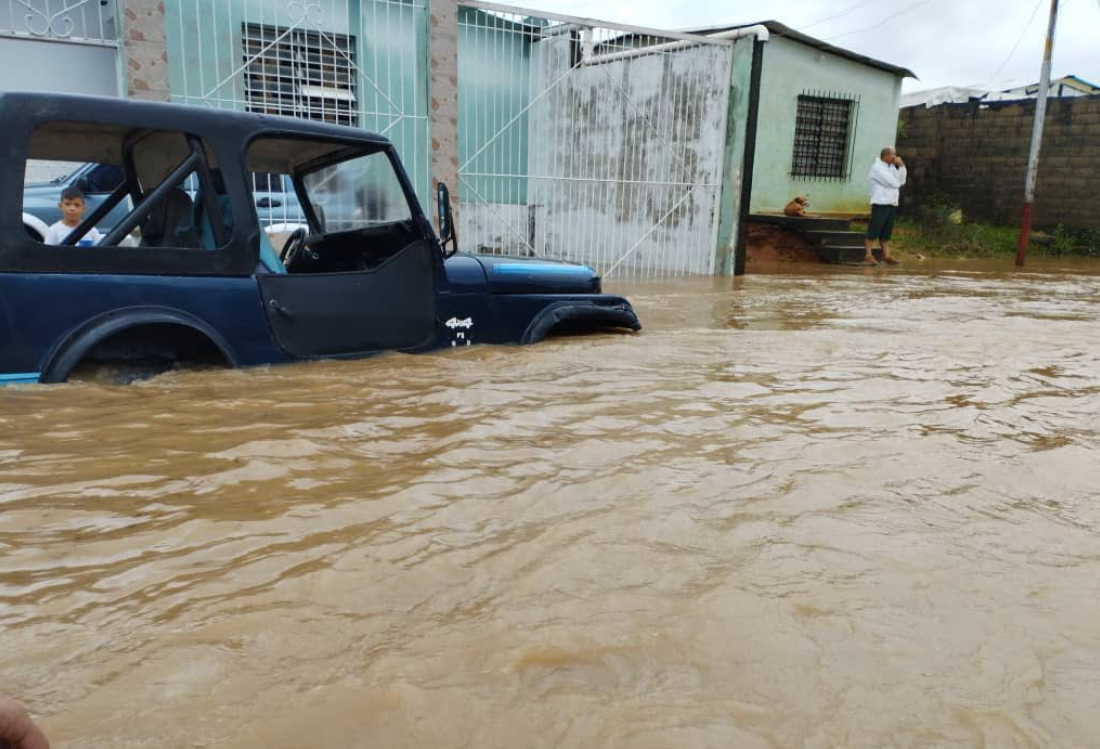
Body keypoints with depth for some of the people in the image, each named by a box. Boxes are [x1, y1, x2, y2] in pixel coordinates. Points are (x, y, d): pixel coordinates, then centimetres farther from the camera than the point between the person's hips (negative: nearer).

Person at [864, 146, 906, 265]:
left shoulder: (891, 167, 19)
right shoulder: (877, 167, -7)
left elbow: (902, 181, 11)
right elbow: (892, 182, -15)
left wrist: (901, 166, 3)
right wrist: (897, 184, 6)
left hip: (891, 204, 8)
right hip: (880, 204, -8)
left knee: (886, 233, 9)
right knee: (873, 231, -7)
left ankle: (886, 256, 11)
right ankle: (868, 256, -5)